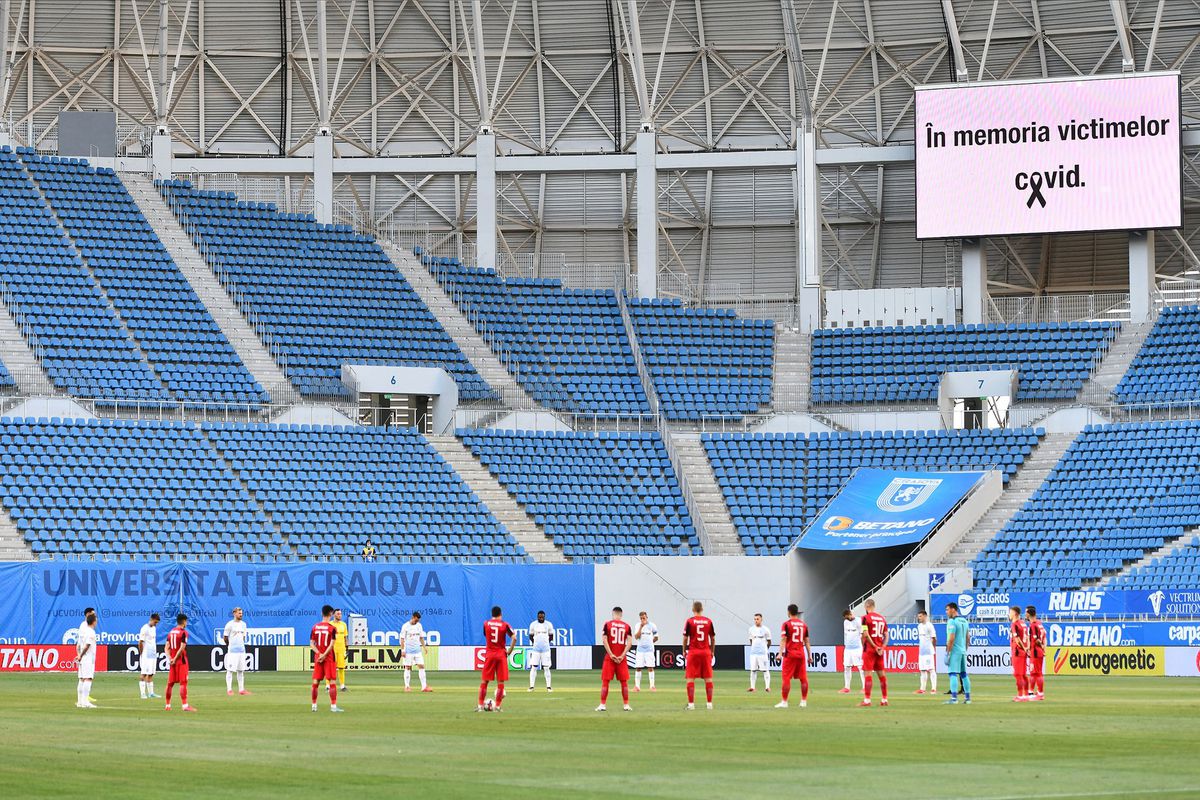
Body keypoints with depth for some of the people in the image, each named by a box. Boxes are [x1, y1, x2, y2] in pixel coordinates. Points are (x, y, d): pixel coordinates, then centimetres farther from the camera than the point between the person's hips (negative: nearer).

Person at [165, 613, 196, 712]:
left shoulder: (171, 632, 12)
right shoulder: (183, 632, -10)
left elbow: (167, 647, 6)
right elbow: (182, 648, -18)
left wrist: (169, 658, -4)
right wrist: (175, 659, -13)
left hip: (172, 660, 7)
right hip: (181, 660, -7)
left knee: (170, 683, 12)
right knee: (183, 683, -9)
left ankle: (168, 705, 17)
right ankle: (185, 705, -15)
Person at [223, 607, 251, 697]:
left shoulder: (243, 624, 12)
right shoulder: (230, 624, -7)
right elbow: (225, 637, -3)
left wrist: (241, 645, 15)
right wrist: (230, 646, 7)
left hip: (242, 650, 7)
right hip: (232, 651, -7)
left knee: (241, 670, 8)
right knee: (230, 670, -5)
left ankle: (241, 689, 12)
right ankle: (229, 690, -4)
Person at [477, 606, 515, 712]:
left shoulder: (486, 624, 2)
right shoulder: (504, 625, -3)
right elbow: (514, 638, -12)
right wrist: (509, 650, -4)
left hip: (489, 654, 1)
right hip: (501, 654, -1)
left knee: (484, 681, 7)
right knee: (500, 681, 4)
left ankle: (480, 705, 5)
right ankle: (497, 706, 2)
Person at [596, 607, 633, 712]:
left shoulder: (607, 624, 0)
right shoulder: (627, 626, 4)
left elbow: (604, 640, -8)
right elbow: (629, 642, -4)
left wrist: (611, 655, -9)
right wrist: (622, 656, -7)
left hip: (610, 657, -1)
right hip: (622, 658, 1)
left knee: (605, 681, 3)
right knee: (624, 681, 9)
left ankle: (602, 704, 0)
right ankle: (626, 704, 9)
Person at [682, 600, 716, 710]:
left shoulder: (689, 621, -5)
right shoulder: (708, 621, 3)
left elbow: (685, 638, -4)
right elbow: (713, 638, 8)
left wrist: (684, 651, 10)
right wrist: (712, 651, 20)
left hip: (693, 652, -3)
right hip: (706, 652, 3)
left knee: (690, 678, 0)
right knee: (708, 678, 7)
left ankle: (691, 703, -5)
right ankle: (709, 703, 8)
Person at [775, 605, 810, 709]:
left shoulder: (787, 624, -5)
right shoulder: (804, 624, 10)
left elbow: (783, 639, -12)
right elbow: (807, 641, 12)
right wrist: (809, 655, 15)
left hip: (790, 654, -4)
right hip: (801, 654, 4)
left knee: (786, 678, -3)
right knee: (803, 678, 8)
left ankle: (784, 702, -6)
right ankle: (804, 701, 10)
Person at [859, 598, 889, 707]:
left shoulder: (866, 618, -8)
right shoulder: (882, 618, 12)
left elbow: (865, 634, -17)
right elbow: (886, 635, 9)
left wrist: (875, 647, -13)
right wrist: (882, 648, -1)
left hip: (869, 649, -6)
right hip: (880, 650, 6)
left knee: (867, 673, -6)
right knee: (881, 674, 10)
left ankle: (867, 699, -10)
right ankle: (884, 699, 14)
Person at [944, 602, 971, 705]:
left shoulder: (952, 621, -13)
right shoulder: (964, 621, 14)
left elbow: (951, 639, -18)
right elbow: (968, 638, 17)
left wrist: (947, 653, -16)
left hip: (954, 651, -8)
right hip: (963, 651, 8)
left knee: (953, 673, -11)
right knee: (963, 674, 14)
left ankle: (954, 698, -19)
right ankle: (967, 697, 16)